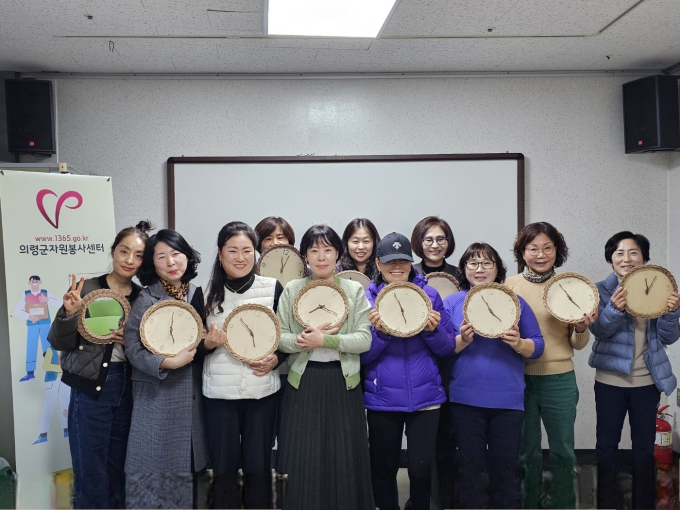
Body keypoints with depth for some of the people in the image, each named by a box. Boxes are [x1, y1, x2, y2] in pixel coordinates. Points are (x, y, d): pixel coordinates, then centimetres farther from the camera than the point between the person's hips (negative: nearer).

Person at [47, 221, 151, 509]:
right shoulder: (86, 288, -7)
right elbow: (59, 343, -7)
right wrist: (69, 313, -24)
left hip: (127, 388, 4)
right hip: (90, 387, -3)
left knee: (119, 467, 16)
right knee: (90, 467, 6)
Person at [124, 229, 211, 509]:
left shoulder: (197, 294, 5)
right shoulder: (146, 299, -9)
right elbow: (132, 347, -15)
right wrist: (169, 363, -25)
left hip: (191, 394, 5)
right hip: (157, 395, -4)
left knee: (184, 465, 15)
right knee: (155, 465, 3)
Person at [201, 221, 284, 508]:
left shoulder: (273, 288, 0)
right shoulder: (206, 293, 1)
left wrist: (276, 359, -13)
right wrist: (209, 342, -15)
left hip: (263, 391, 0)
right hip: (219, 391, 1)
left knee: (258, 466, 8)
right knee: (223, 466, 8)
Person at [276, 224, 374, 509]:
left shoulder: (354, 290, 0)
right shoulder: (291, 290, 2)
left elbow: (364, 340, -7)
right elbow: (279, 338, -1)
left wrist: (325, 340, -18)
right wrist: (301, 341, -21)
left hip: (342, 383, 0)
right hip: (304, 383, 0)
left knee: (345, 462, 5)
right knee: (304, 463, 4)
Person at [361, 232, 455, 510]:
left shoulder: (430, 295, 2)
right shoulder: (367, 299, -1)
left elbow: (448, 348, 3)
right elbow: (362, 355, -3)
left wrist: (434, 330, -16)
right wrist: (379, 333, -21)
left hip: (425, 395, 0)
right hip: (382, 398, 0)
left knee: (421, 468, 1)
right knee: (383, 469, 11)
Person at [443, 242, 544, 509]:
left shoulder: (515, 302, 6)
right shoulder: (451, 302, 4)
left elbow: (538, 346, 4)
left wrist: (519, 344, -17)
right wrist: (462, 341, -19)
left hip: (508, 399, 1)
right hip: (466, 399, 0)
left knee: (506, 468, 9)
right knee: (470, 467, 9)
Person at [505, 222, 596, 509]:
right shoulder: (510, 286, -2)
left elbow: (578, 344, 4)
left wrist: (582, 329, -17)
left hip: (559, 380, 1)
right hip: (519, 378, 0)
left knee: (562, 450, 12)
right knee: (527, 451, 13)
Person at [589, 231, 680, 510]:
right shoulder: (602, 290, -4)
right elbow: (599, 330, -14)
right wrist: (615, 309, -33)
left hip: (647, 381, 2)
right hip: (610, 381, -1)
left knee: (644, 447, 12)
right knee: (606, 445, 7)